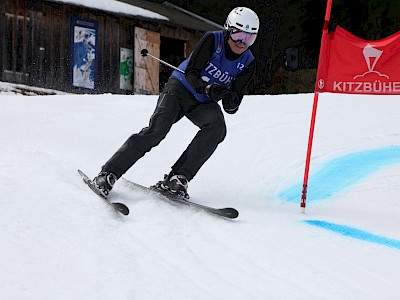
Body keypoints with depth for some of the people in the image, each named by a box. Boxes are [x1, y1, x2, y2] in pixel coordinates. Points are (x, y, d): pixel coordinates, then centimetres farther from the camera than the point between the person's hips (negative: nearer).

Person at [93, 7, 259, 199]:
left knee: (217, 127, -29)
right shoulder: (212, 40, -14)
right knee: (157, 129, -24)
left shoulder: (248, 63, -6)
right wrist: (208, 88, -38)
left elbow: (232, 107, -8)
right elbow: (190, 72, -20)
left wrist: (231, 101, -33)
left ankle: (177, 178, -28)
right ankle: (108, 173, -17)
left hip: (204, 103, 3)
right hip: (180, 89, -3)